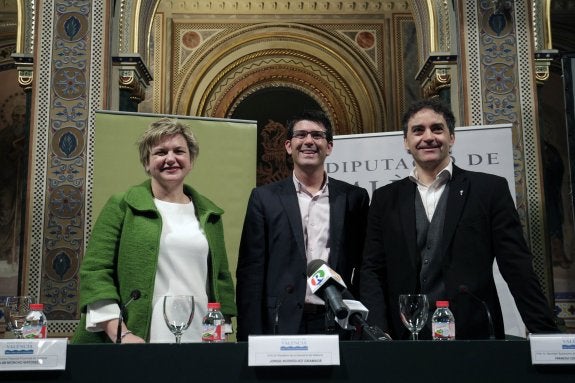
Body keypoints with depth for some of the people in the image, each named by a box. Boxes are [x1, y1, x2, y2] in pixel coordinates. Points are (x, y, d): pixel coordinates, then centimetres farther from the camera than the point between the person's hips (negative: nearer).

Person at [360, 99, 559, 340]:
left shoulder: (490, 190, 2)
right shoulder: (385, 199, 9)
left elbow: (518, 270, 1)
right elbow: (372, 272, 6)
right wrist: (379, 335, -8)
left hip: (474, 339, -1)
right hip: (405, 340, 2)